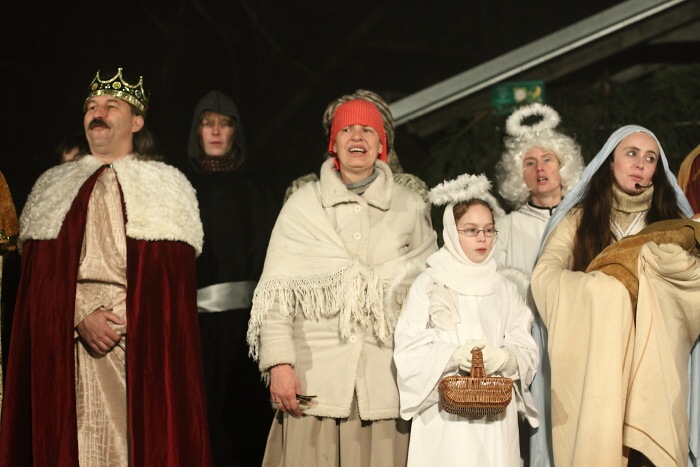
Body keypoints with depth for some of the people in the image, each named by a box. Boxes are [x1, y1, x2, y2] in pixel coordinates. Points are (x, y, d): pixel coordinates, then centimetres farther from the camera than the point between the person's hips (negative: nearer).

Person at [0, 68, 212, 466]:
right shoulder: (55, 187, 17)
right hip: (67, 342, 2)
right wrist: (82, 317, -9)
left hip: (146, 340, -2)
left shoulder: (167, 186, 10)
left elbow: (172, 276, 0)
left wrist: (118, 316, -12)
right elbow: (40, 273, 7)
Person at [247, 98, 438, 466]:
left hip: (389, 381, 1)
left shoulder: (411, 208, 9)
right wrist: (279, 363, -7)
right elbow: (276, 292, 2)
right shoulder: (302, 204, 6)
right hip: (315, 382, -1)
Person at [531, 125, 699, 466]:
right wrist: (602, 286, -14)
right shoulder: (579, 218, 10)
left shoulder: (670, 220, 14)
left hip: (652, 365, 1)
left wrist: (645, 258, -12)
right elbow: (543, 276, -4)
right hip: (592, 364, -1)